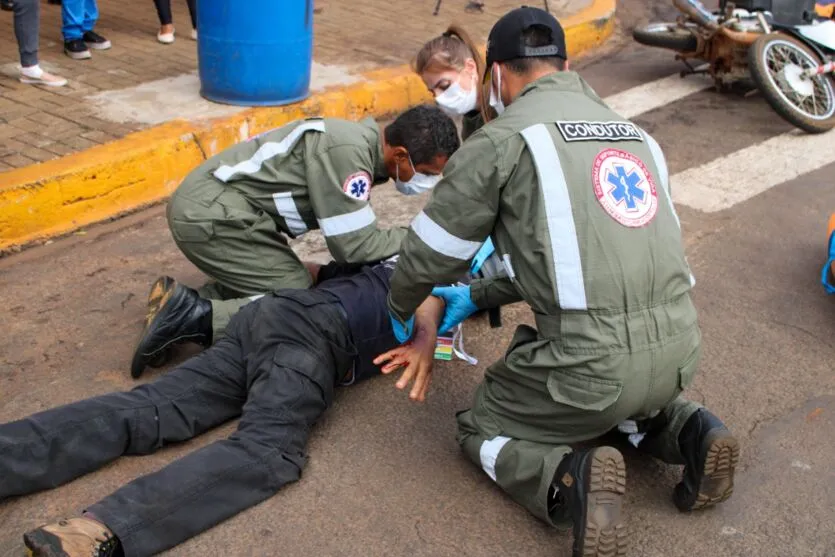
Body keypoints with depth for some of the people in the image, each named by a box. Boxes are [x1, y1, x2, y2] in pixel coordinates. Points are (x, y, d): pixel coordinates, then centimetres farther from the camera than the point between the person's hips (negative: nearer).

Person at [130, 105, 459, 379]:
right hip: (211, 217, -10)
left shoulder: (363, 139, 7)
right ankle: (192, 318, -14)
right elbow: (353, 246, -18)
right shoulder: (347, 152, -22)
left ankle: (186, 305, 2)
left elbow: (351, 235, 12)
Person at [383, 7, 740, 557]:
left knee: (483, 429, 19)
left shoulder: (504, 137, -3)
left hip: (594, 358, -7)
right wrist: (477, 296, 34)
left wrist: (401, 309, 26)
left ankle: (572, 482, -9)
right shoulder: (632, 132, 18)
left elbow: (431, 249, 4)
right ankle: (689, 430, 12)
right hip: (679, 351, 7)